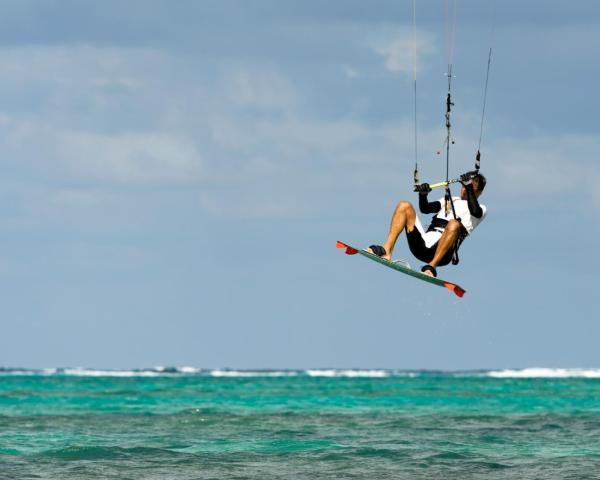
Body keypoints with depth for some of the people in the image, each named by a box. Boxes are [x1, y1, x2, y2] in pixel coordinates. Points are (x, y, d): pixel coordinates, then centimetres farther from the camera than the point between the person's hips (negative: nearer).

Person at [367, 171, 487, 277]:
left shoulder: (481, 209, 16)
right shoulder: (450, 200, 30)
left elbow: (475, 211, -10)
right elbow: (425, 209, 16)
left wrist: (469, 187, -11)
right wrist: (423, 194, -2)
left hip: (442, 253, -5)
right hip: (421, 247, 5)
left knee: (454, 224, -34)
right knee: (404, 206, -5)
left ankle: (431, 266, -39)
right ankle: (386, 251, -20)